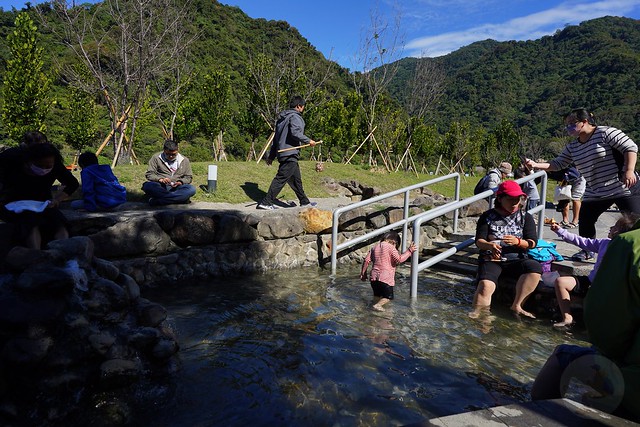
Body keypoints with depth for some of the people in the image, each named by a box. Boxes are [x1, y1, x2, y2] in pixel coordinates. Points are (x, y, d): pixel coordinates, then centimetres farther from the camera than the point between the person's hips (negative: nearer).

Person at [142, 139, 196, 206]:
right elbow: (149, 174, 4)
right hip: (160, 187, -1)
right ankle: (181, 198, -35)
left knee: (191, 189, -31)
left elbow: (188, 177, 14)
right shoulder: (156, 158, 8)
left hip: (176, 187, 1)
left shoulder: (184, 160, 13)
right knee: (147, 186, -35)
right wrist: (160, 179, -17)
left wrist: (181, 182, -9)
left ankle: (157, 200, -32)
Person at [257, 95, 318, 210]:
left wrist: (271, 155, 21)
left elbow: (276, 137, 21)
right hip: (290, 154, -10)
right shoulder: (295, 117, -7)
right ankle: (266, 202, -11)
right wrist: (308, 141, -12)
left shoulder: (282, 118, 21)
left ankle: (304, 202, 27)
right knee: (281, 178, -10)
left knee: (296, 179, 17)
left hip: (282, 152, 10)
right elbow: (295, 133, -24)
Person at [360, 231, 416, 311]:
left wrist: (363, 273, 19)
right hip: (385, 278, -6)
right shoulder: (390, 247, -8)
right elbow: (399, 259, -16)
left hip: (374, 277, 6)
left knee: (377, 294, 24)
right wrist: (409, 251, -8)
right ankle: (378, 305, -10)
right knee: (389, 296, 7)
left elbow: (367, 260, 11)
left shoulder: (375, 247, 12)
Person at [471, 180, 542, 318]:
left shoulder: (526, 217, 9)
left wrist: (518, 242, -22)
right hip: (491, 259, -2)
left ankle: (517, 305, -19)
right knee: (485, 286, -30)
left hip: (516, 260, 2)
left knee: (535, 267, -30)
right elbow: (479, 241, -1)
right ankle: (476, 311, -8)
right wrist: (490, 245, -26)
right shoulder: (488, 216, 5)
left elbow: (532, 243, 1)